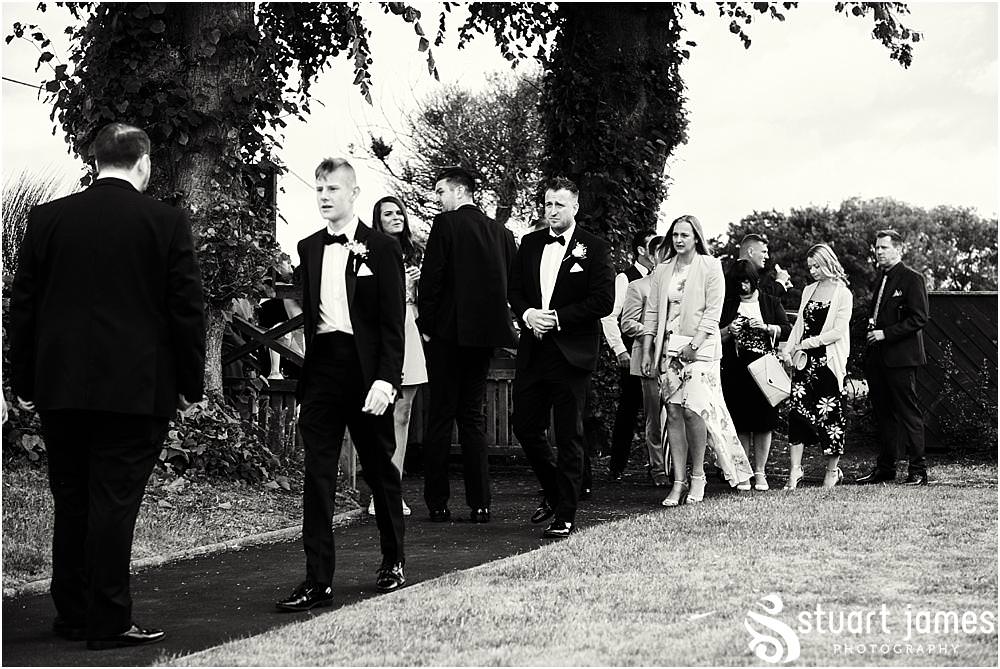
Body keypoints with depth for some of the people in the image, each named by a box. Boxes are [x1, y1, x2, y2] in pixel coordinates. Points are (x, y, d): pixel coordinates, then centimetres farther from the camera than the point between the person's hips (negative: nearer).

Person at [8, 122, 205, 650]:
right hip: (136, 389, -3)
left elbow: (22, 305, 6)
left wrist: (24, 383, 13)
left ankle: (72, 614, 21)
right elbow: (187, 309, -4)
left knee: (70, 504, 13)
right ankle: (108, 621, 2)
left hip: (59, 388, 3)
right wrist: (189, 385, 4)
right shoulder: (167, 223, -5)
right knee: (115, 502, 0)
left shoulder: (46, 218, 4)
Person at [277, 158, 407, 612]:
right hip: (321, 366, 4)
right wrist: (303, 379, 8)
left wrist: (385, 380, -15)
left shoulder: (382, 248, -2)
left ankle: (393, 561, 28)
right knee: (317, 475, -2)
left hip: (366, 369, -3)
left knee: (379, 468, 10)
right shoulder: (309, 248, 12)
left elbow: (392, 322, -6)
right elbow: (308, 313, 14)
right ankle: (317, 581, -1)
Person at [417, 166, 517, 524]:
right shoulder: (501, 231, 9)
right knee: (473, 417, 11)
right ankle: (479, 504, 8)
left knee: (440, 417, 1)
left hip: (448, 333, -5)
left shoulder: (447, 223, -7)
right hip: (485, 333, 5)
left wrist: (426, 325, -4)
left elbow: (431, 277, -11)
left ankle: (438, 504, 1)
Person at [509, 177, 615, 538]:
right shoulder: (530, 243, 11)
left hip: (571, 355, -5)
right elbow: (514, 289, 14)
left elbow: (604, 301, -10)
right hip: (532, 352, 5)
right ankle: (553, 492, 31)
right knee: (525, 427, 8)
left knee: (569, 436, 0)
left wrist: (557, 317, -15)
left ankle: (565, 516, 7)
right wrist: (527, 314, -7)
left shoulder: (594, 248, -4)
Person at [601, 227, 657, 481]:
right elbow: (609, 316, -8)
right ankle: (616, 466, 6)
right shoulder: (625, 278, -4)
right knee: (627, 409, -2)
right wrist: (620, 350, -12)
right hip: (633, 354, -5)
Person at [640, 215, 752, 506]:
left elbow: (713, 311, -5)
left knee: (693, 409, -14)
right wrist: (647, 351, 7)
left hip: (700, 347, -4)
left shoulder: (710, 267, 1)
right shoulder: (662, 271, 14)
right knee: (673, 411, -2)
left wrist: (695, 344, -14)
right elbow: (652, 314, 14)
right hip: (668, 347, 4)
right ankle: (679, 481, 0)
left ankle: (697, 476, 0)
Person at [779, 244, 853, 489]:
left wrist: (808, 343, -13)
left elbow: (838, 331, -10)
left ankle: (832, 472, 15)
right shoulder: (808, 290, 15)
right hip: (806, 360, 5)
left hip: (830, 361, -5)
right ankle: (794, 471, -7)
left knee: (829, 415, 0)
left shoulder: (843, 294, -3)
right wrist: (789, 347, 2)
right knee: (797, 409, -7)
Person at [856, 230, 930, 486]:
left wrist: (886, 333, -17)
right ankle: (885, 467, 18)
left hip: (900, 356, -8)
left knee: (908, 413, -5)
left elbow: (919, 318, -13)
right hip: (877, 357, 8)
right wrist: (869, 324, 5)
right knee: (883, 413, 11)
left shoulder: (911, 279, -7)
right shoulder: (878, 278, 17)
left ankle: (918, 470, -1)